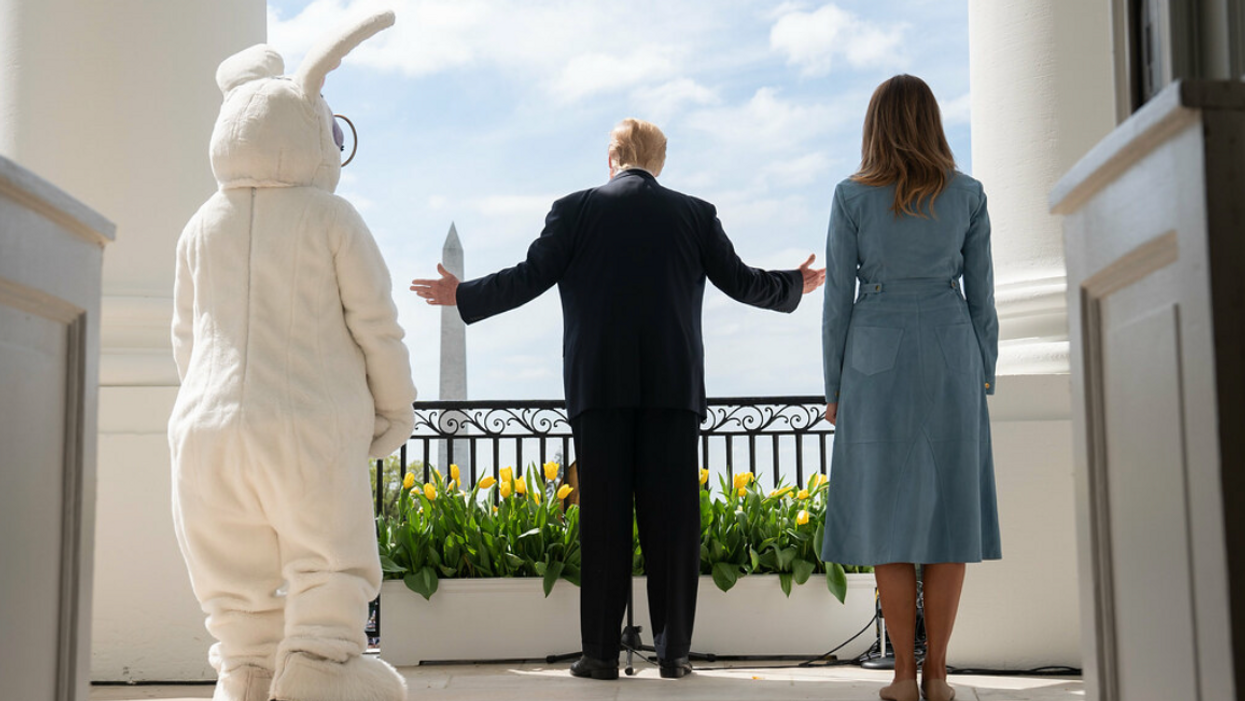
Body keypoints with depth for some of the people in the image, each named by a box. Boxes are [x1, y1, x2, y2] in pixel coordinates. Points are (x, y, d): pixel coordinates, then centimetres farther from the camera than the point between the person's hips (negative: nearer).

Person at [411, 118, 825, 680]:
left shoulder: (575, 209, 4)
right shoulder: (694, 213, 8)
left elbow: (530, 278, 2)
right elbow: (738, 281, 12)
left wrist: (461, 296, 17)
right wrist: (794, 286, 32)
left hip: (600, 386, -1)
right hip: (673, 386, 1)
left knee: (603, 518, 1)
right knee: (671, 517, 3)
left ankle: (601, 652, 3)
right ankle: (673, 650, 6)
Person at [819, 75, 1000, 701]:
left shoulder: (852, 197, -4)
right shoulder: (967, 195, 2)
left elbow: (838, 297, -3)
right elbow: (981, 295, 4)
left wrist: (834, 387, 5)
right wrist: (983, 378, 13)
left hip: (877, 362, -1)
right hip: (950, 359, 2)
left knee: (888, 513, 3)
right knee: (947, 509, 5)